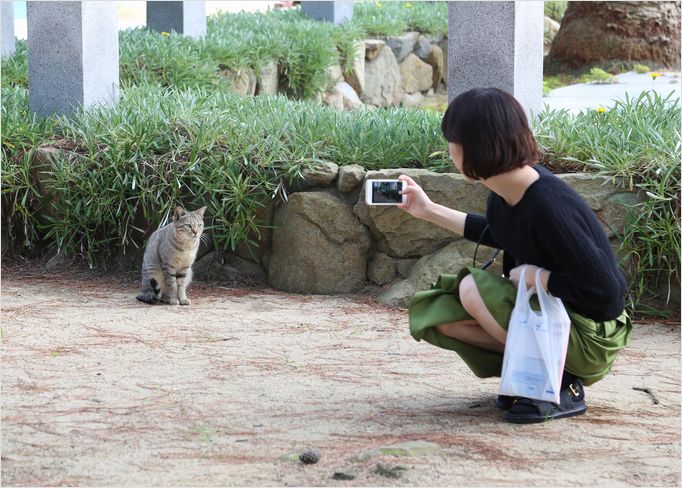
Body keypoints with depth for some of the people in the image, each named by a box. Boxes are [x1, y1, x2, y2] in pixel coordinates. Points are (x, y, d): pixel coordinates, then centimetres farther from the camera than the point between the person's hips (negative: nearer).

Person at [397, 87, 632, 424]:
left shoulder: (548, 206, -30)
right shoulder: (504, 192, -4)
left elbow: (605, 290, -29)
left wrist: (535, 277, -20)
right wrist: (429, 211, 20)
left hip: (590, 341, -8)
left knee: (474, 290, -25)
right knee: (429, 313, -3)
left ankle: (561, 386, -10)